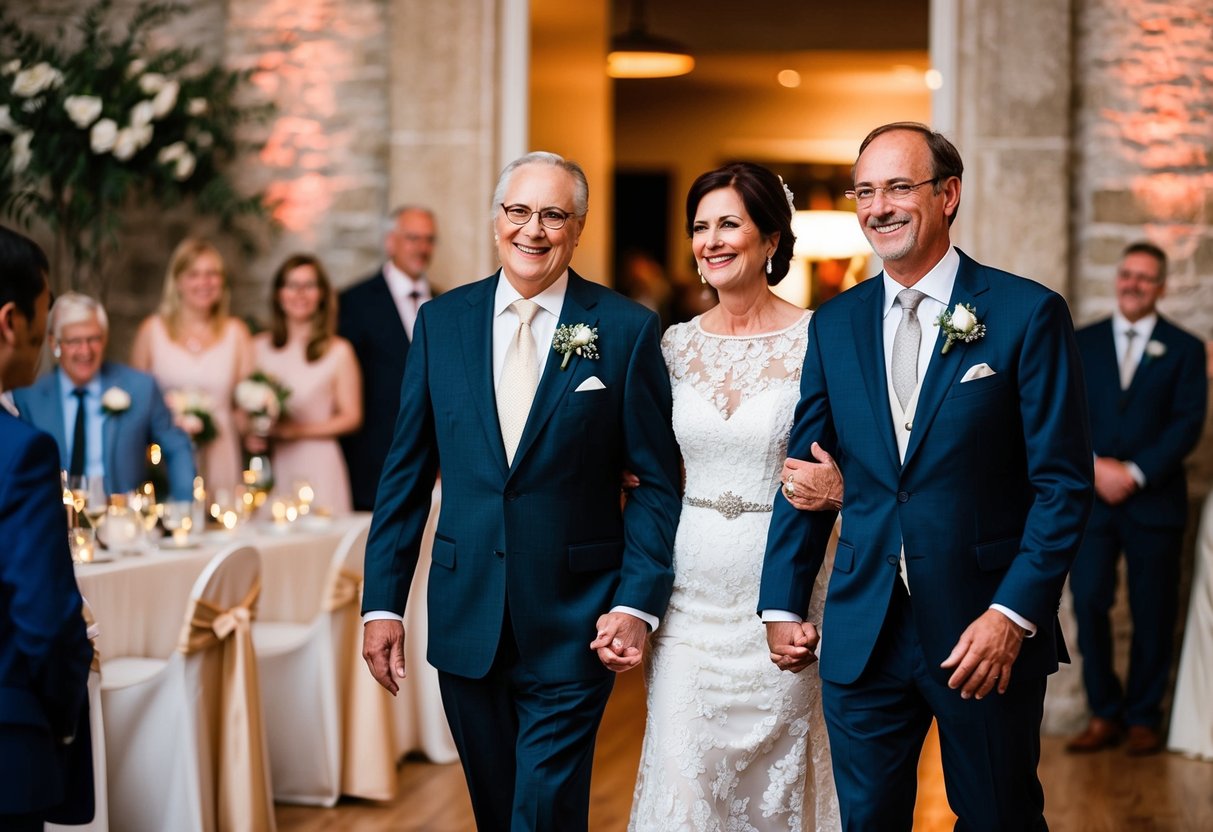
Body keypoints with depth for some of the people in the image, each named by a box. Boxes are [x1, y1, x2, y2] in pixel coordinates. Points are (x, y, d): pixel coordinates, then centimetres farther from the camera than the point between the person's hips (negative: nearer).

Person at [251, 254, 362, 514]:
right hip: (271, 465, 2)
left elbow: (351, 417, -2)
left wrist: (296, 431, -10)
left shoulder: (338, 351, -1)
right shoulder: (259, 346, 8)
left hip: (317, 465, -2)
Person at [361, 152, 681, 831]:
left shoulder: (627, 329, -4)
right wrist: (382, 602, 2)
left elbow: (657, 482, -3)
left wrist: (638, 604, -12)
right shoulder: (441, 321, 4)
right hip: (467, 616, 4)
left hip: (573, 622, -3)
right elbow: (407, 474, 6)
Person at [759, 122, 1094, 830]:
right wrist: (783, 604, 6)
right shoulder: (834, 325, 7)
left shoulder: (1028, 314, -7)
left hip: (989, 627, -3)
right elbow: (806, 475, 10)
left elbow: (1064, 484, -9)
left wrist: (1014, 614, -16)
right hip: (862, 632, 3)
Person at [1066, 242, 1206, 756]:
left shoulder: (1184, 349, 5)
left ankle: (1143, 718, 16)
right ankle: (1104, 715, 8)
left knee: (1152, 614, 4)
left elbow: (1188, 424, -3)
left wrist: (1135, 472, -14)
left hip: (1154, 499, -1)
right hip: (1091, 498, 1)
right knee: (1089, 603, -4)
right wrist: (1095, 467, -11)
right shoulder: (1082, 343, 10)